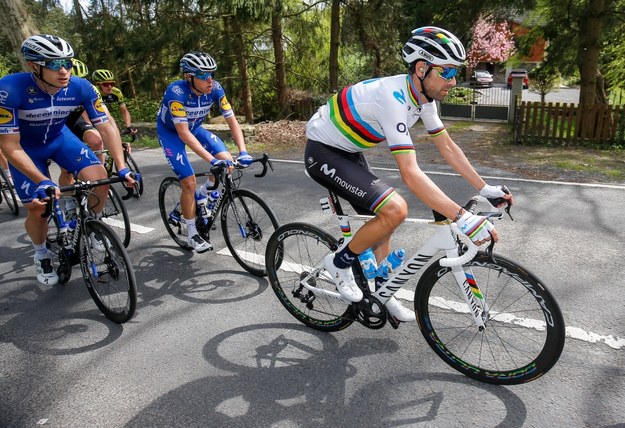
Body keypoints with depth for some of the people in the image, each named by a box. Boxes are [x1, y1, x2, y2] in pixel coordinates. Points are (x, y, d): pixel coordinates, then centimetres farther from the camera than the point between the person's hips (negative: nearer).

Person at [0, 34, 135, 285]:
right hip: (27, 149, -2)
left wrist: (122, 168, -27)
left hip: (60, 138, 2)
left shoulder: (81, 87, -26)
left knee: (99, 179, -21)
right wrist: (42, 181, -36)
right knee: (38, 210, -5)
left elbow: (107, 128, -19)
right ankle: (41, 254, 27)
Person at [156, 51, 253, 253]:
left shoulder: (215, 89, -22)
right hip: (171, 132, -4)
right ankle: (192, 235, 5)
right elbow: (183, 133, -39)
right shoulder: (177, 92, -35)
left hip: (195, 128, 5)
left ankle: (206, 197, 12)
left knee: (227, 161, -17)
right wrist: (211, 160, -47)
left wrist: (243, 151, -35)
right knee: (189, 182, -14)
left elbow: (232, 121, -20)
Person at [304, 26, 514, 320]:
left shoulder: (423, 97, -3)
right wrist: (463, 219, -39)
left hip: (348, 151, 9)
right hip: (323, 152, -9)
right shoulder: (393, 99, -32)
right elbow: (410, 174, -38)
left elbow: (447, 147, 5)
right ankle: (340, 262, 0)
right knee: (395, 209, -22)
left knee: (383, 219, 11)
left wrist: (485, 189, 2)